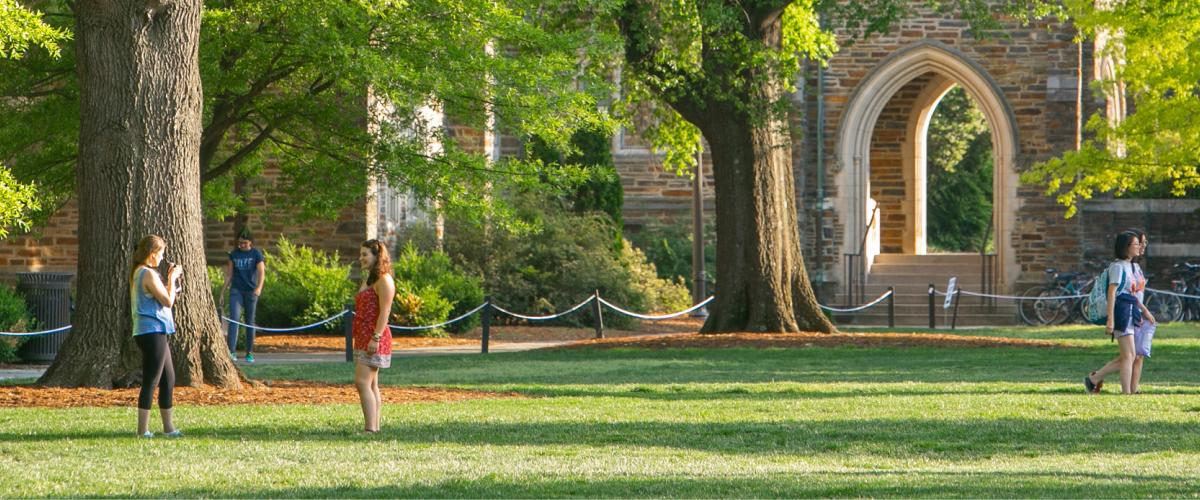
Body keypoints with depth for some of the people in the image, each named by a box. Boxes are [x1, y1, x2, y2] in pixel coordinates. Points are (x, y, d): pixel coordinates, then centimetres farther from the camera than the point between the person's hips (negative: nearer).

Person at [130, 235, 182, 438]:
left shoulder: (138, 273, 15)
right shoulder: (148, 274, -16)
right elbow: (168, 301, -16)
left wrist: (170, 279, 16)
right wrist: (172, 279, -4)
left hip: (156, 332, 10)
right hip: (152, 332, -10)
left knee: (168, 379, 15)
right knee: (151, 381, -7)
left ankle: (168, 427, 20)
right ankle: (143, 429, -6)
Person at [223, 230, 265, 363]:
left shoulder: (256, 254, 1)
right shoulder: (234, 254, 8)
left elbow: (261, 272, -6)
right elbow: (229, 273, 13)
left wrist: (259, 287, -22)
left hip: (250, 291, -1)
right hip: (236, 290, 1)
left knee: (250, 322, 6)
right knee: (234, 319, -14)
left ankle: (249, 353, 14)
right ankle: (232, 351, -22)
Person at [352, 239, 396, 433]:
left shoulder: (383, 280, -11)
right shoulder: (368, 280, 20)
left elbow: (384, 312, -18)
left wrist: (376, 338, -24)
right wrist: (359, 339, 19)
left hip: (375, 338, -10)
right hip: (363, 337, 10)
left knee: (362, 382, -16)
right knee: (371, 385, 10)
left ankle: (371, 429, -20)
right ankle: (374, 427, 11)